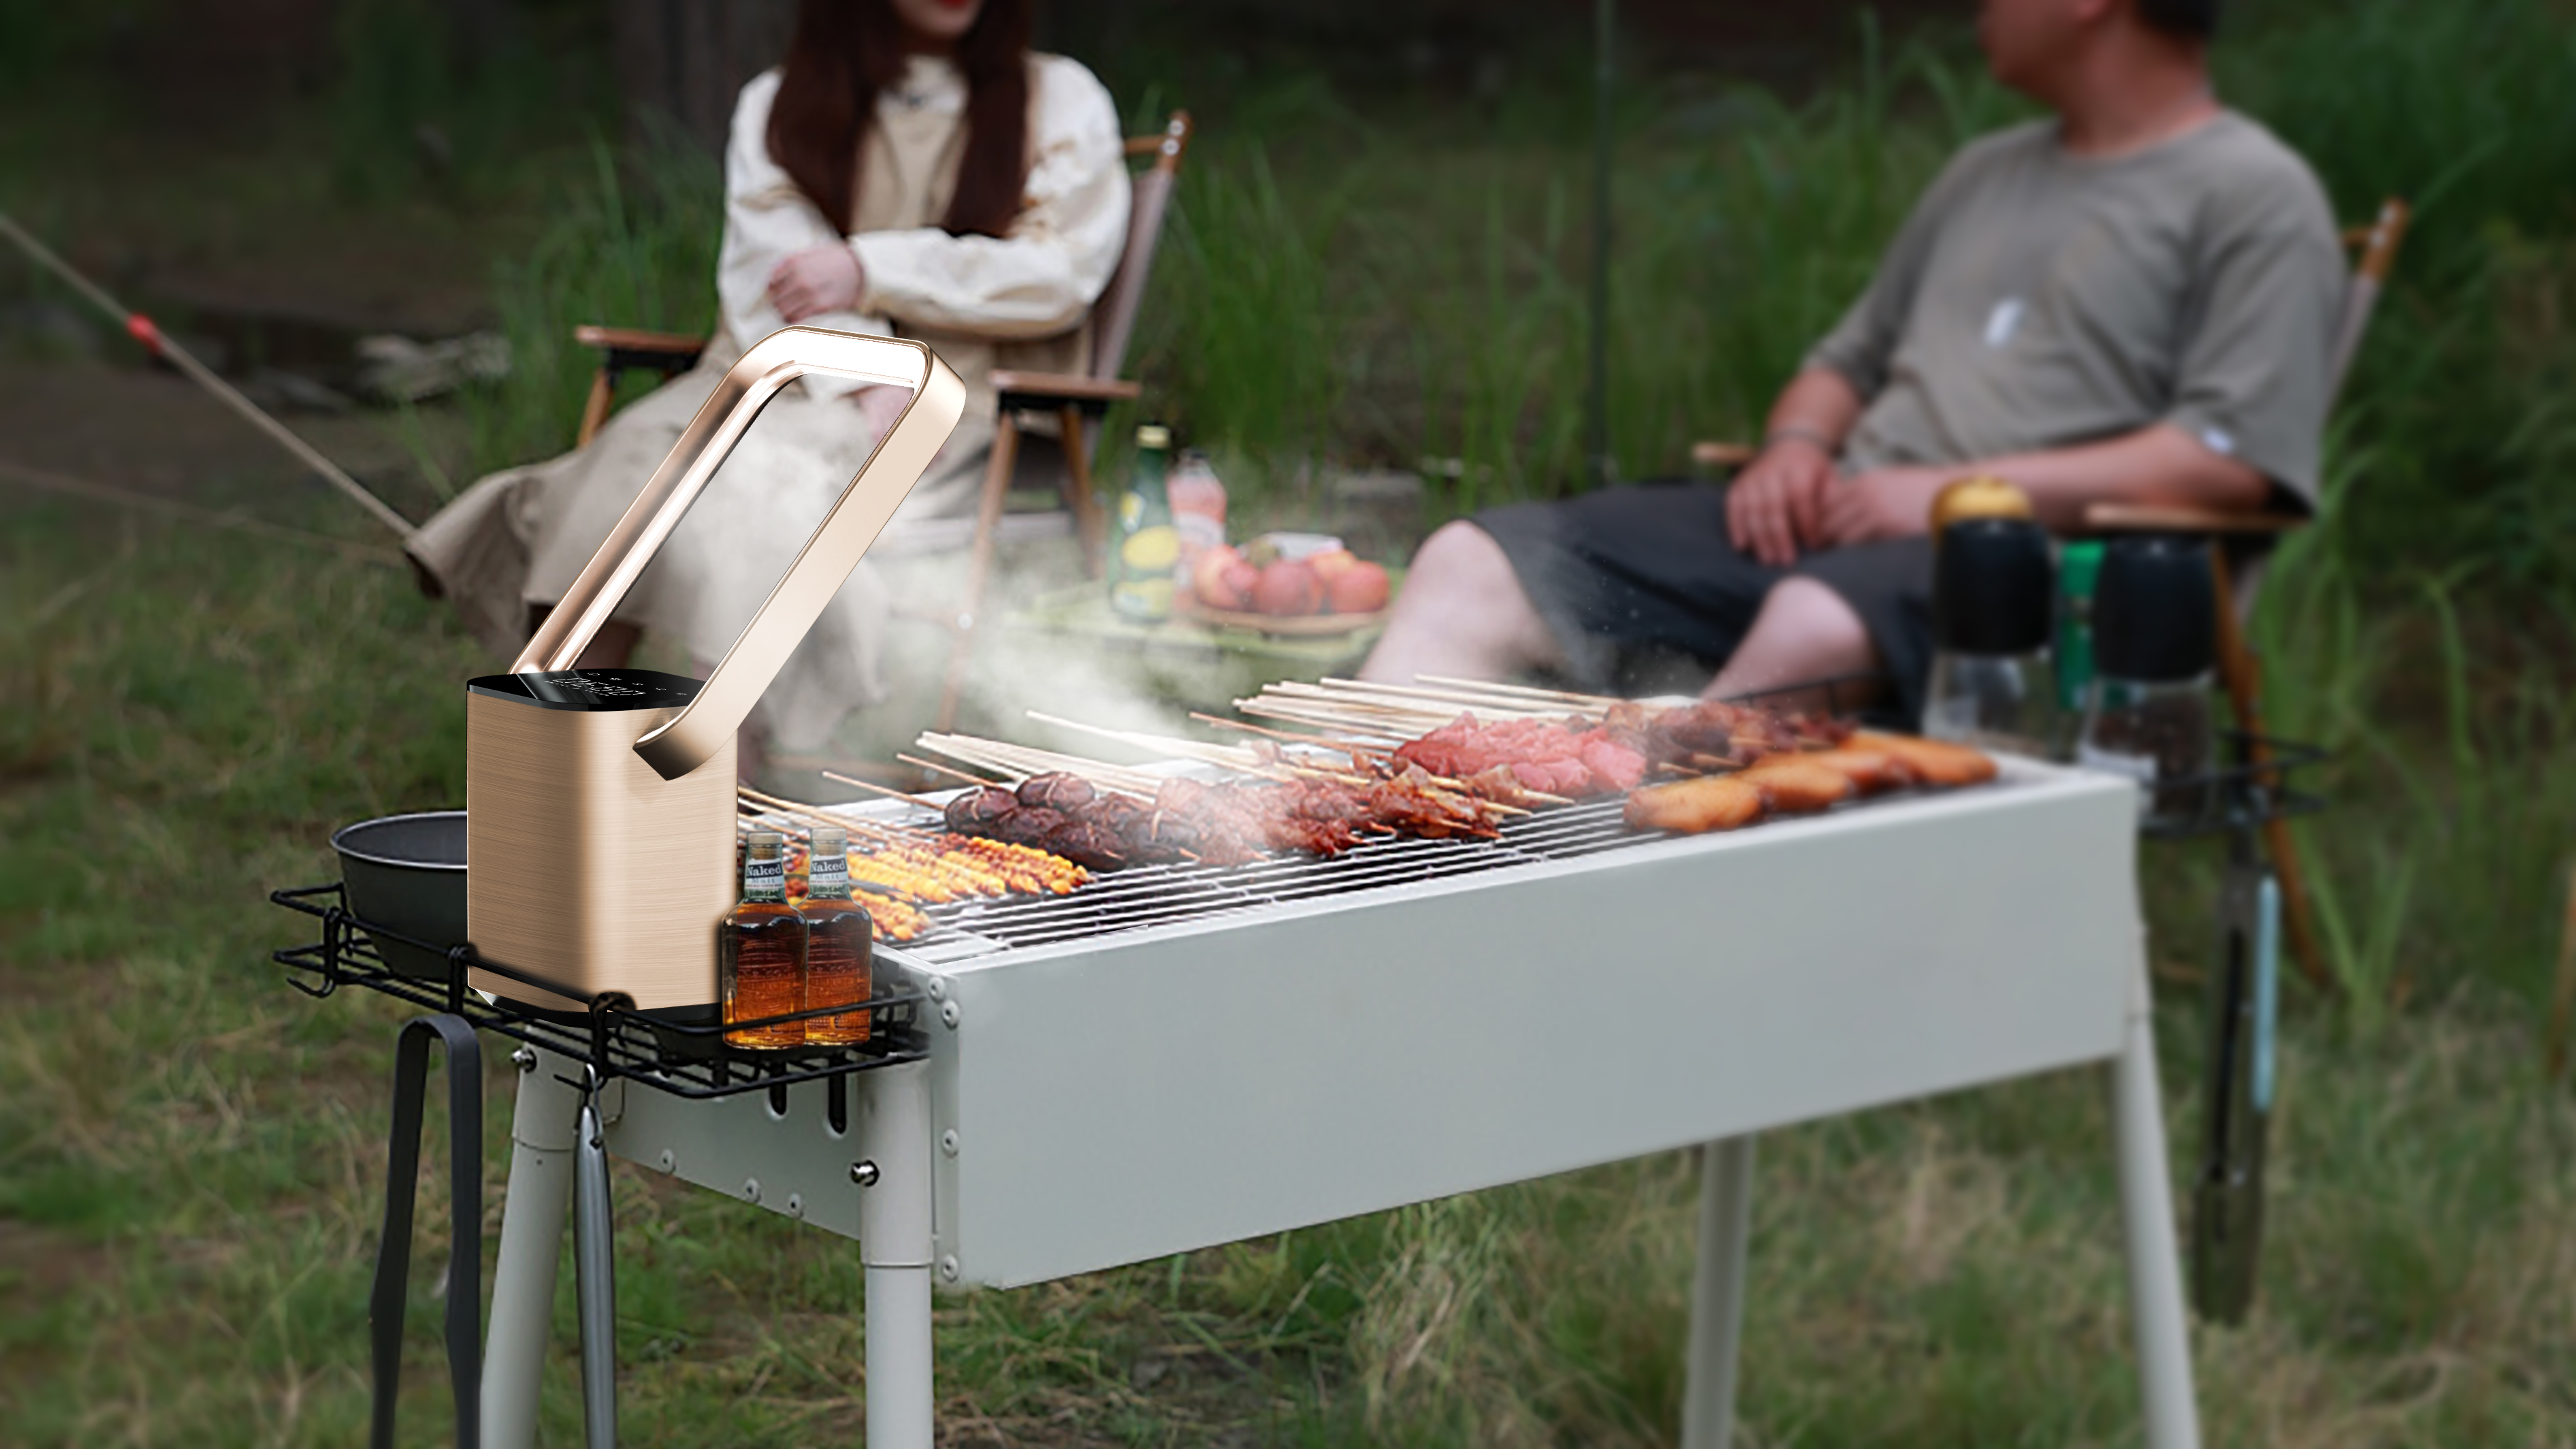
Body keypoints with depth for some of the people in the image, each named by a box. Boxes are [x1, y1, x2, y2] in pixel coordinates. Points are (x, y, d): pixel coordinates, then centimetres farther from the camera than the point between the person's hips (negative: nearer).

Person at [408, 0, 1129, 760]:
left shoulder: (1060, 101, 14)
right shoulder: (776, 106, 19)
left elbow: (1063, 272, -1)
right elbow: (776, 272, 4)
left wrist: (872, 271, -7)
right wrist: (861, 379, -15)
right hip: (786, 379, 3)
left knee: (749, 490, -33)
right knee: (639, 458, -30)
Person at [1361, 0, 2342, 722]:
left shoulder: (2257, 198, 2)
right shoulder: (1988, 174, 27)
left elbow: (2237, 457, -11)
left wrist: (1957, 493, -15)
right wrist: (1797, 446, 7)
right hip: (1835, 530, 8)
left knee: (1817, 623, -42)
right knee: (1472, 566, -11)